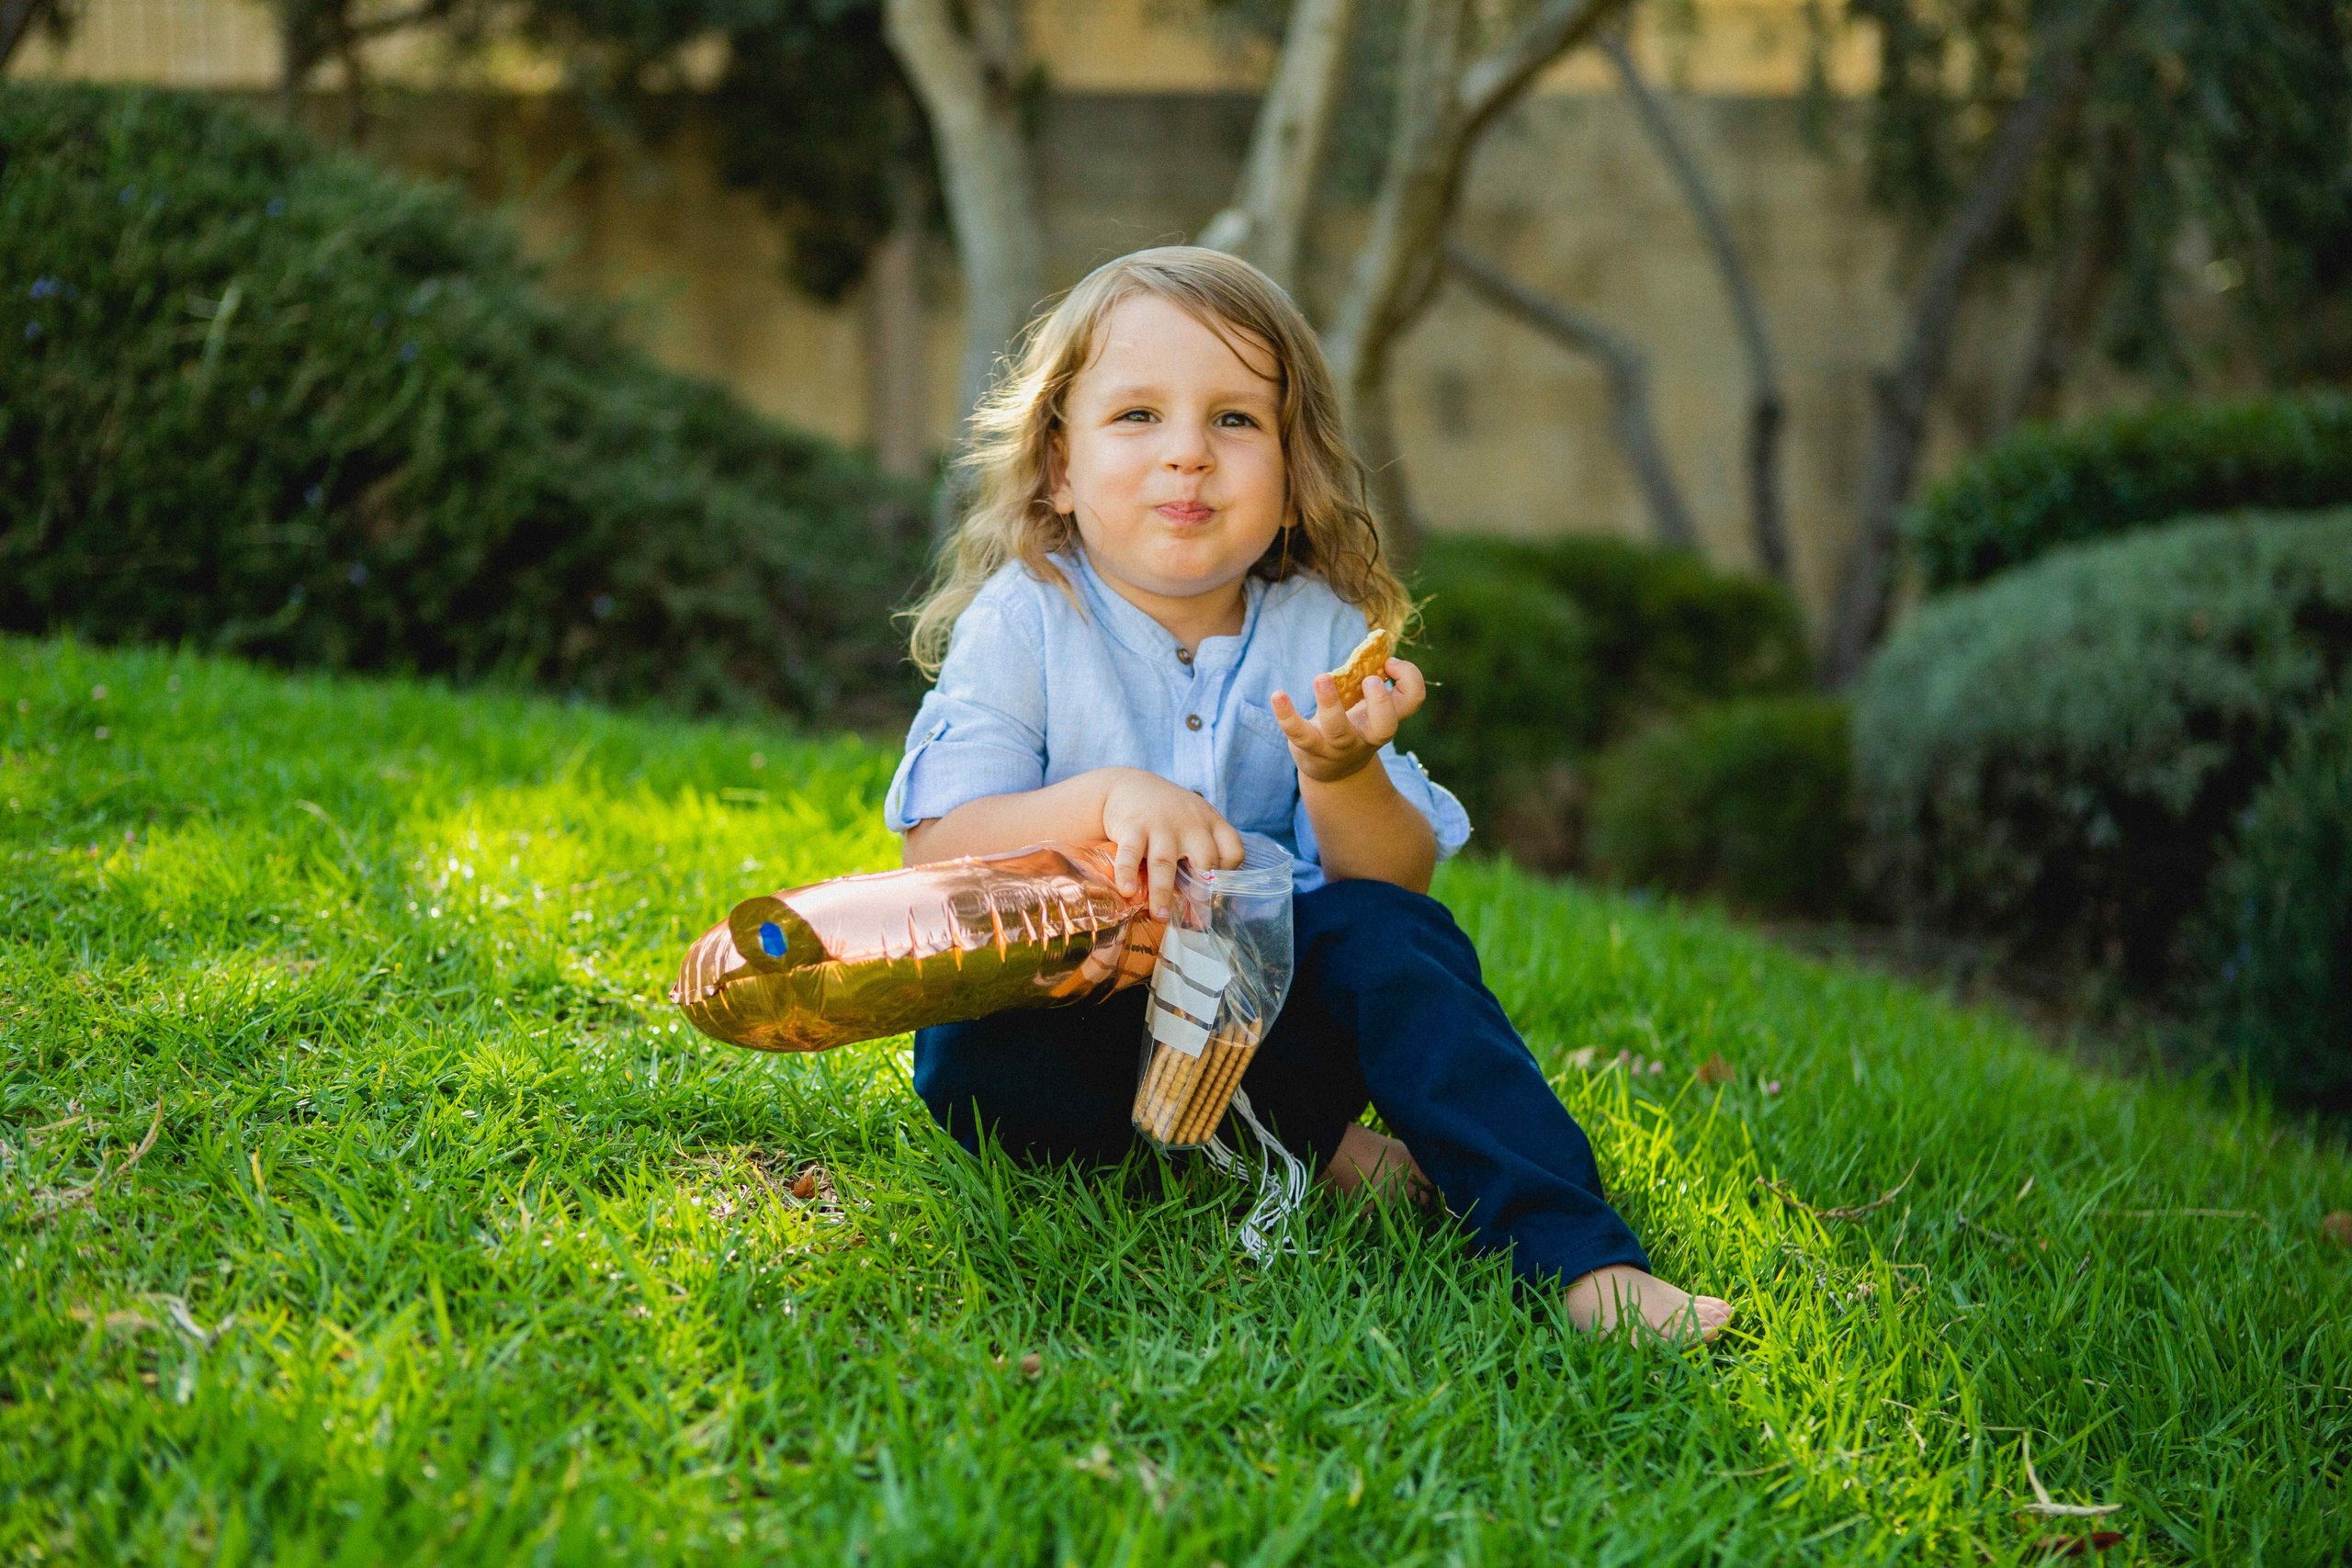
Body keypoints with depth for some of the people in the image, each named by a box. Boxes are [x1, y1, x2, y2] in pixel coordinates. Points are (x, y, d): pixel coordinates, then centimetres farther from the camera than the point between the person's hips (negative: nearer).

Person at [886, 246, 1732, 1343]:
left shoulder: (1321, 633, 0)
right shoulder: (1021, 622, -6)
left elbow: (1397, 877, -5)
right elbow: (937, 852, -15)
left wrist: (1343, 776, -27)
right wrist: (1106, 800, -31)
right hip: (1069, 994, -1)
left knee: (1391, 935, -26)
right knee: (973, 1057, -33)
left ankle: (1571, 1250, -27)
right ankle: (1305, 1149, -18)